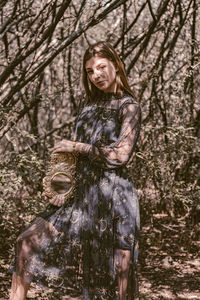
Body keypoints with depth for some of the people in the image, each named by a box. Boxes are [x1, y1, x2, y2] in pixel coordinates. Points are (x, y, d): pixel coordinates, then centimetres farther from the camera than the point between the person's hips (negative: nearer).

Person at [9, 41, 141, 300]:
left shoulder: (128, 106, -4)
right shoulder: (91, 105, 16)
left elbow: (121, 155, -14)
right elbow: (72, 150, 15)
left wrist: (79, 147, -7)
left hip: (113, 196, -7)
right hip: (82, 195, 7)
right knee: (28, 241, 2)